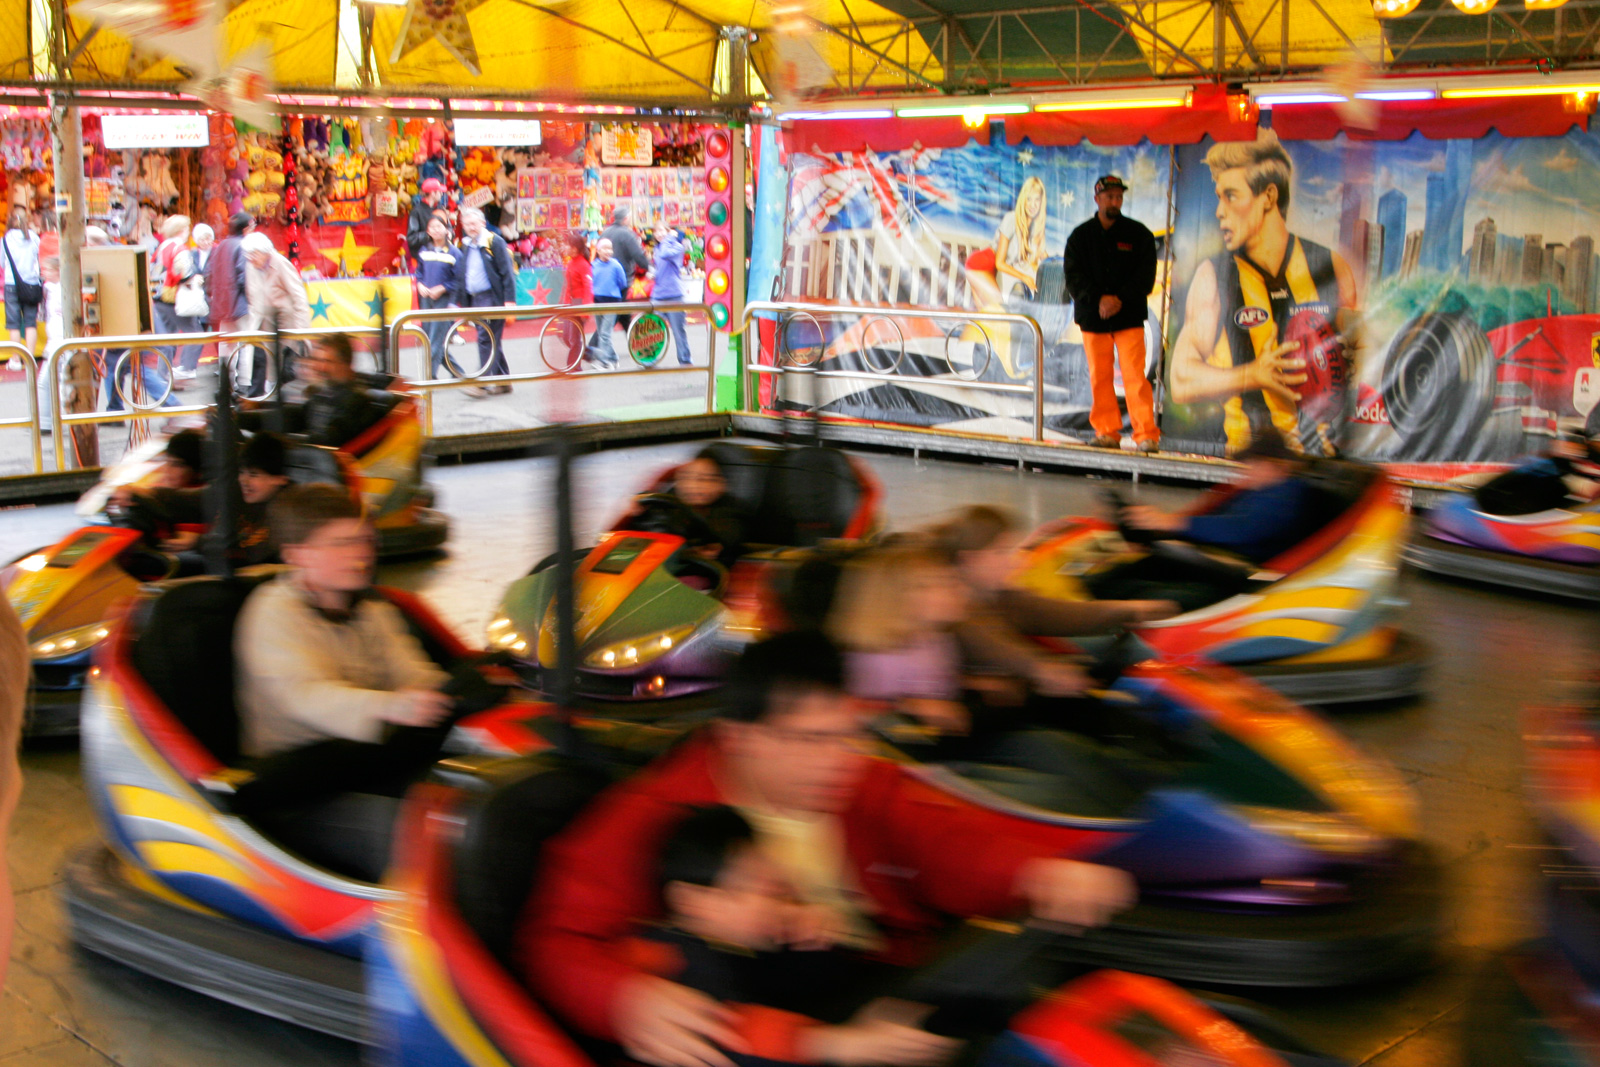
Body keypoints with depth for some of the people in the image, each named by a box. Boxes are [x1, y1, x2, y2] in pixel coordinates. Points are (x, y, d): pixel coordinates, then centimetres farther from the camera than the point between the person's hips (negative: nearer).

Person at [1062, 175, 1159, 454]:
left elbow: (1145, 276, -1)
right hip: (1092, 317, 2)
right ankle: (1107, 432, 14)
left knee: (1135, 376, -9)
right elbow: (1073, 277, -1)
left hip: (1130, 317, -2)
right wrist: (1099, 300, -16)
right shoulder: (1080, 236, 8)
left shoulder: (1139, 234, 4)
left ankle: (1146, 435, -7)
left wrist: (1120, 300, -15)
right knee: (1099, 377, 5)